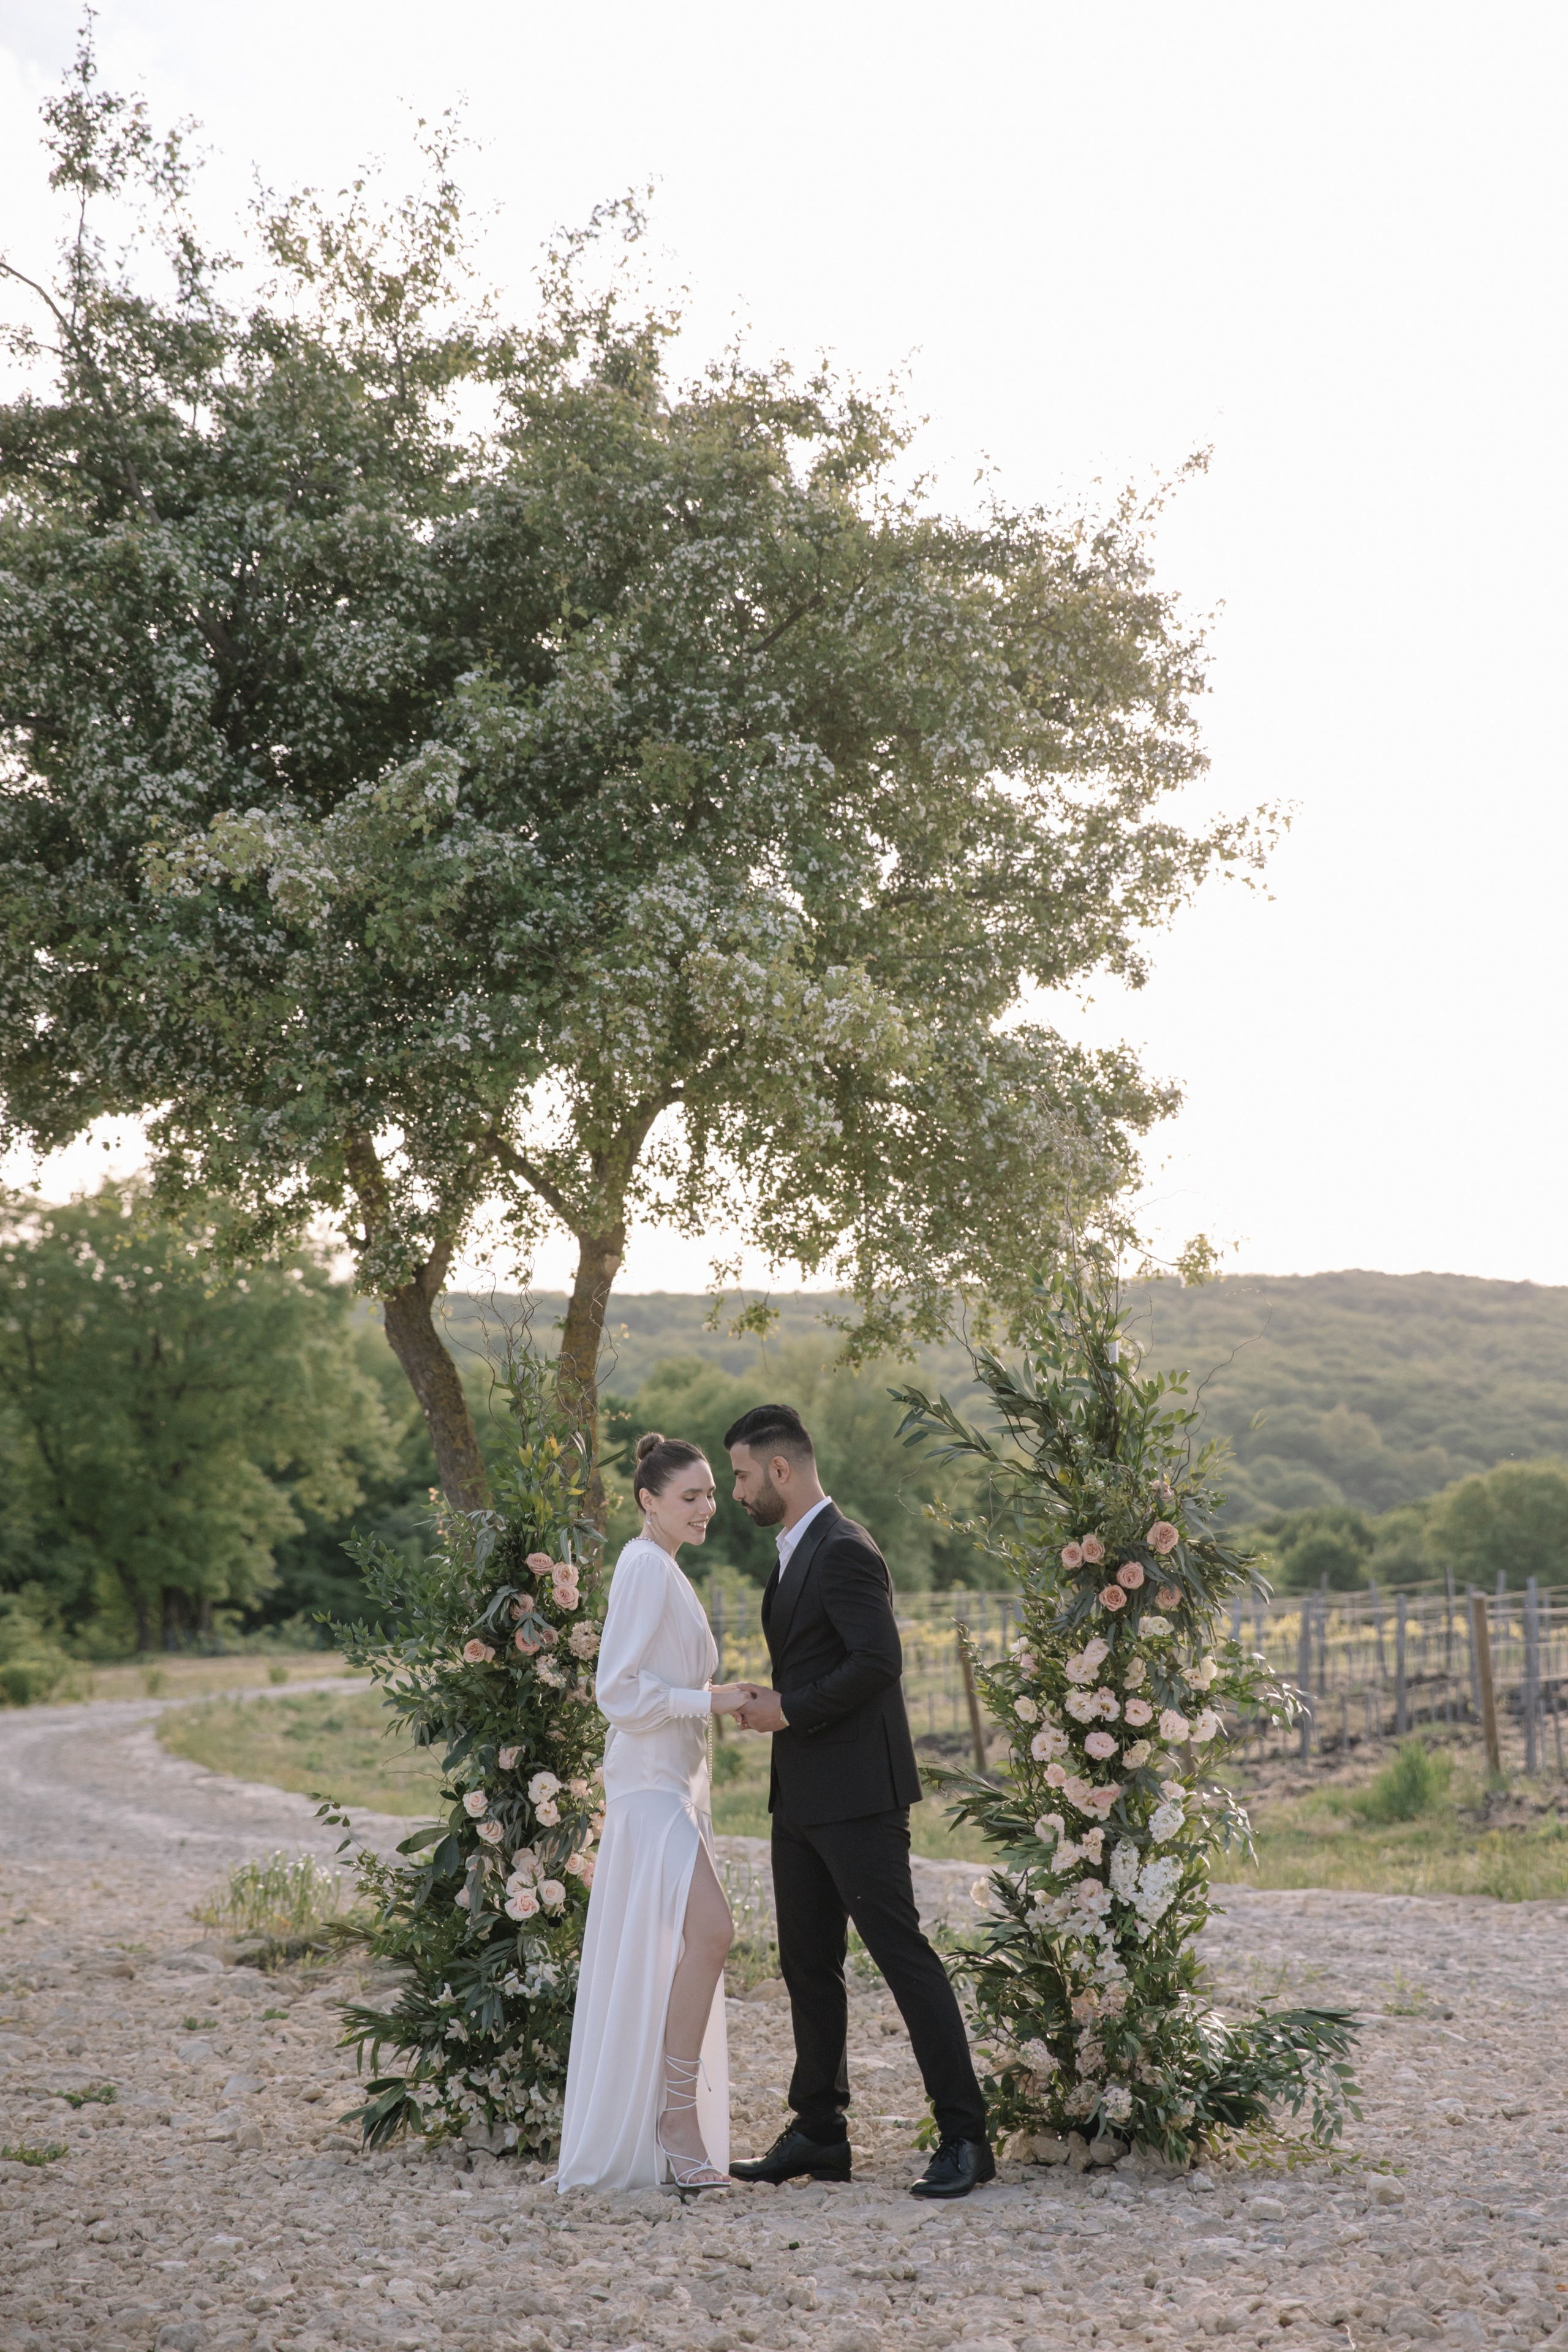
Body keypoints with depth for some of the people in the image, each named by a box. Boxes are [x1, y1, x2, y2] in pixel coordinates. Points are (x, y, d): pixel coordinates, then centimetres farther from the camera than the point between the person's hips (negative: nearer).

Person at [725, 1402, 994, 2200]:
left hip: (857, 1796, -10)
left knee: (902, 1952, -7)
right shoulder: (796, 1552, 17)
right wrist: (774, 1703, 6)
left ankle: (964, 2135, -2)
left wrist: (789, 1709, -17)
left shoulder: (844, 1551, -15)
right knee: (807, 1965, 14)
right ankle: (819, 2134, 23)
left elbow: (879, 1660, -24)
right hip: (803, 1797, 10)